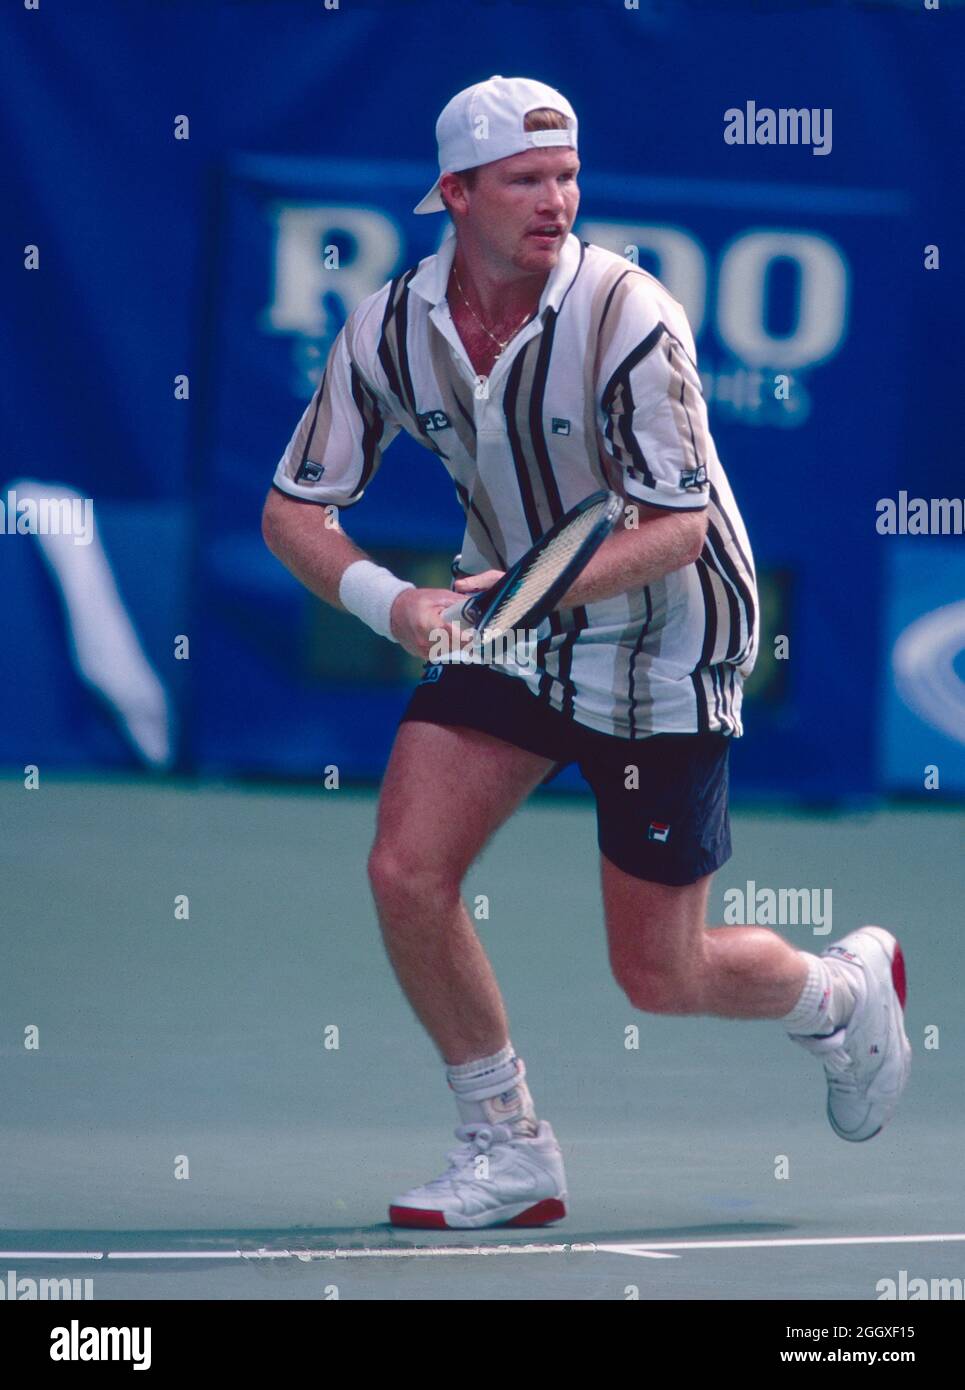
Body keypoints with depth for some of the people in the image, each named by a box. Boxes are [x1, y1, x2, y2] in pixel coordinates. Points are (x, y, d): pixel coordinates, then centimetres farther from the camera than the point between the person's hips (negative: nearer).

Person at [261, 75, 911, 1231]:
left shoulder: (625, 315, -24)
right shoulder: (391, 327, -10)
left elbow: (680, 525, -22)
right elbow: (294, 507, -5)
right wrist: (395, 605, -24)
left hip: (664, 650, -4)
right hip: (505, 623, 5)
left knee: (657, 977, 0)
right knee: (405, 873, -13)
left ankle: (846, 991, 33)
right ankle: (508, 1153, 5)